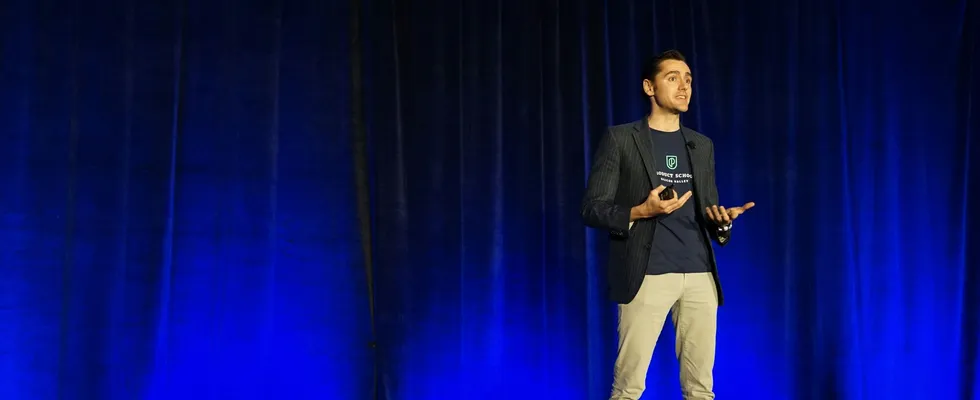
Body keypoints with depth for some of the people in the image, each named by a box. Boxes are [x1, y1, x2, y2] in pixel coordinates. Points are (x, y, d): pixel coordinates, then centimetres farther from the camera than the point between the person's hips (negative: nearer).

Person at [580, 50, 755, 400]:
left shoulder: (702, 146, 16)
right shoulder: (620, 138, 1)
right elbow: (592, 209, -3)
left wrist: (722, 220, -4)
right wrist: (640, 211, -19)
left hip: (700, 276, 5)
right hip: (646, 275, -5)